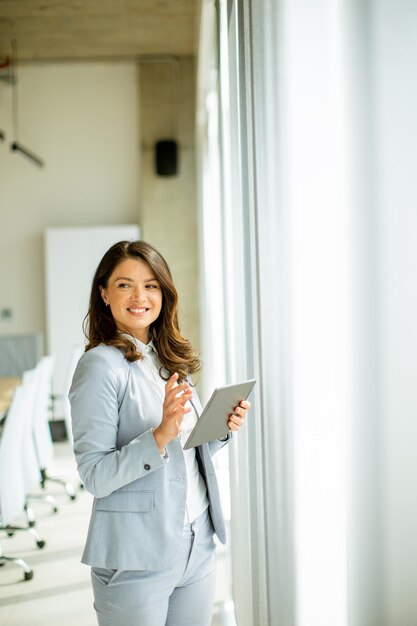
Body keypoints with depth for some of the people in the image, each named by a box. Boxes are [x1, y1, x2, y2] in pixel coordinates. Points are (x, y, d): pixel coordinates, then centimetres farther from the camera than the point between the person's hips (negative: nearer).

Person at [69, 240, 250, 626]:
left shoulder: (172, 359, 8)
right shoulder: (101, 366, -14)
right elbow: (95, 476, -17)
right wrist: (160, 435, -28)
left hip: (198, 545, 7)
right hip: (138, 556, -7)